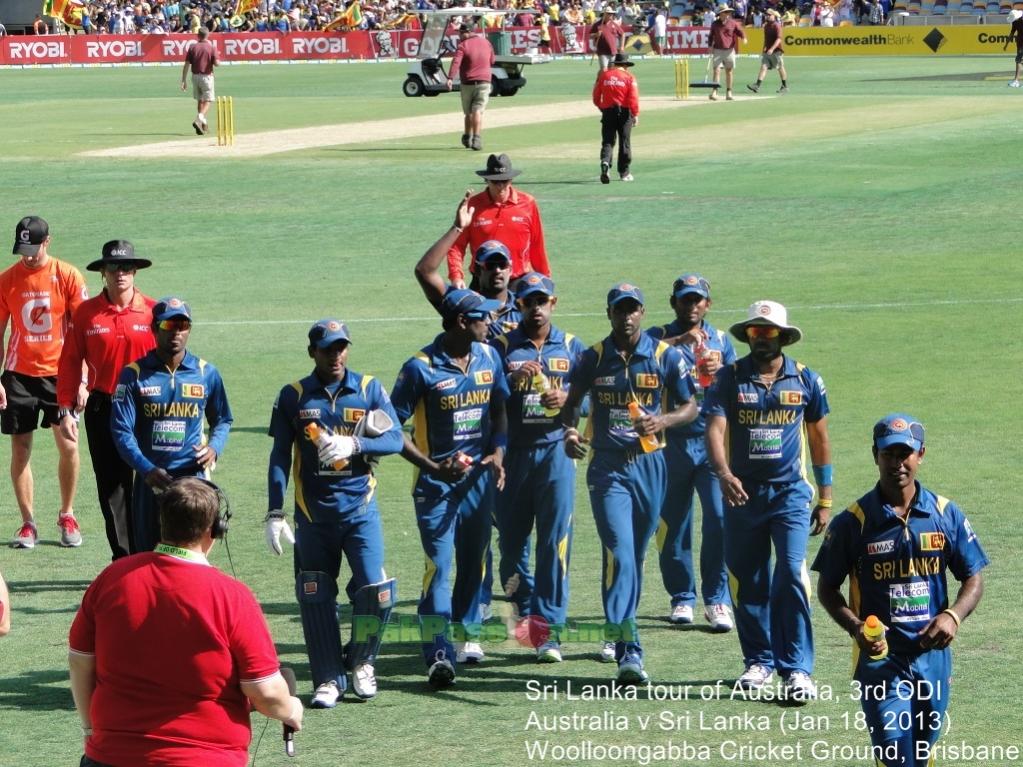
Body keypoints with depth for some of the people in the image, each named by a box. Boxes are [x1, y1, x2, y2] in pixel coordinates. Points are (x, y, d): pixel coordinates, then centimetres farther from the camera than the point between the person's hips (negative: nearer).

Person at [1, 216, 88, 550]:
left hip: (60, 372, -1)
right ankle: (28, 524, 10)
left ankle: (67, 516, 14)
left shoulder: (68, 276, -4)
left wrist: (81, 380, -7)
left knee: (68, 446, -3)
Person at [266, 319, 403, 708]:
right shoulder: (293, 396, 5)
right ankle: (328, 680, 12)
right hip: (313, 512, 1)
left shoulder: (369, 389, 4)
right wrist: (274, 513, -3)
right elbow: (280, 456, 4)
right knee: (315, 596, 2)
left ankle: (361, 662, 15)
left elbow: (395, 439, -4)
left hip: (359, 507, -1)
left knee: (375, 590, -10)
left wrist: (353, 445, -21)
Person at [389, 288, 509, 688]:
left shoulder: (488, 358, 5)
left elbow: (499, 409, 17)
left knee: (474, 559, 14)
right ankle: (438, 653, -19)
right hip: (437, 482, -6)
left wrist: (497, 452, -1)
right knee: (439, 563, -12)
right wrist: (432, 467, -18)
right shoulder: (421, 367, -13)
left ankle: (467, 634, 31)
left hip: (479, 476, 6)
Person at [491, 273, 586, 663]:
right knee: (510, 541, 5)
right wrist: (512, 381, -19)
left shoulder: (572, 347, 10)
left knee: (555, 542, -7)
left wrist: (567, 399, -12)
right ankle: (527, 612, 27)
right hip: (513, 452, 1)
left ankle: (549, 629, -6)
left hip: (556, 451, -1)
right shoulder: (502, 346, 5)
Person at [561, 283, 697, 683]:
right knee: (620, 553, -15)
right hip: (607, 467, -2)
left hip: (649, 465, 2)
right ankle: (627, 650, -22)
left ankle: (620, 633, 31)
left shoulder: (665, 356, 0)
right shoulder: (593, 358, 1)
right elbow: (572, 401, 15)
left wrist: (663, 421, -16)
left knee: (635, 555, 12)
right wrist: (570, 430, -7)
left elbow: (690, 407, 5)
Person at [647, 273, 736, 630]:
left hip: (713, 442, 1)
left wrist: (719, 370, -9)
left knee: (720, 518, -10)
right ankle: (682, 597, 17)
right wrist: (680, 340, -28)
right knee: (673, 521, 4)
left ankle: (717, 600, -5)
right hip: (671, 443, -1)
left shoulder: (721, 340, 14)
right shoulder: (660, 337, 5)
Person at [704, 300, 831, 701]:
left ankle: (797, 668, -12)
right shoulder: (729, 378, -1)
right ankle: (758, 661, 24)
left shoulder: (806, 380, 3)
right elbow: (714, 429, -13)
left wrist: (825, 499, 12)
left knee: (792, 574, -14)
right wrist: (724, 474, -32)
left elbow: (818, 438, 12)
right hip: (743, 492, 1)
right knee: (746, 582, 8)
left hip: (790, 492, -1)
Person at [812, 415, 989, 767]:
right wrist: (855, 628, -15)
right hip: (879, 656, -3)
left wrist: (952, 616, -12)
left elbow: (973, 579, 8)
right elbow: (827, 588, 3)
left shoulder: (947, 515, 2)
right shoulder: (853, 522, -5)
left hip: (933, 655, 3)